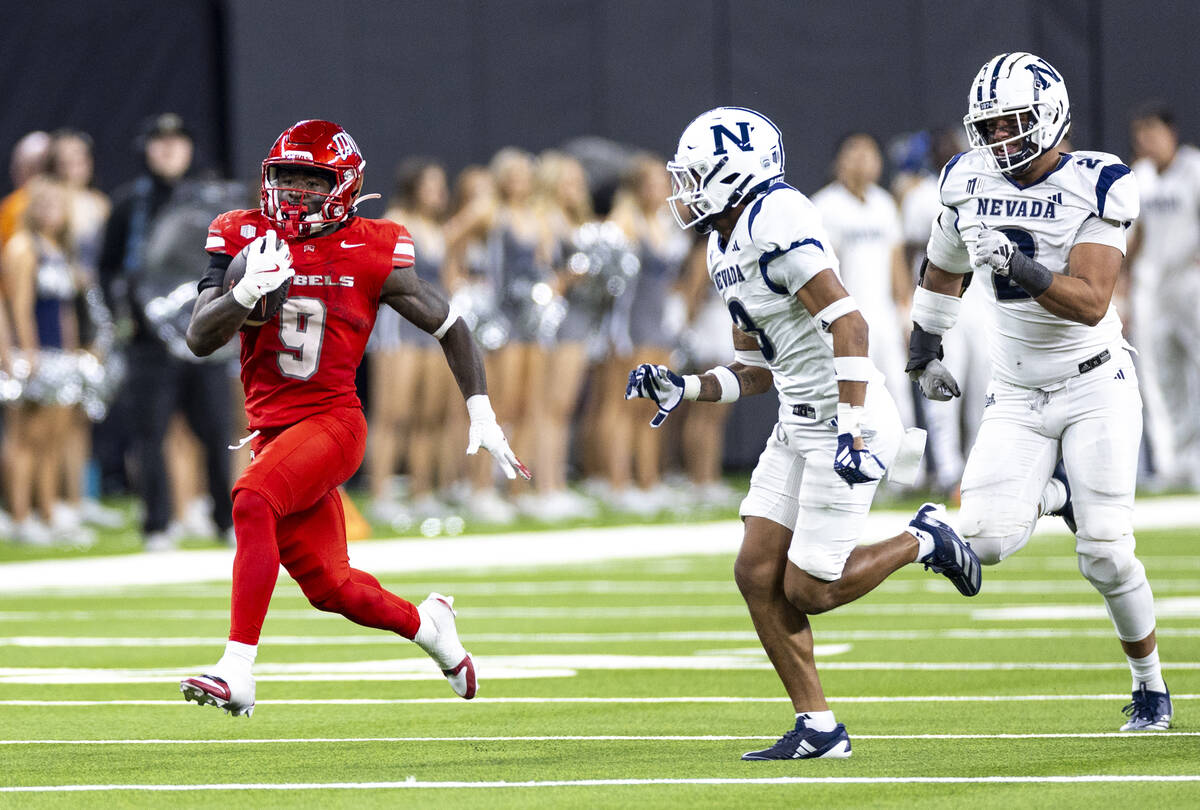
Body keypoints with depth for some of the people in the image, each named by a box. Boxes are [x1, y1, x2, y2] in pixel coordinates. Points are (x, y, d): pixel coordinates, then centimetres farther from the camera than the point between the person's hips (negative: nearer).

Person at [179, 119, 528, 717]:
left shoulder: (371, 253, -4)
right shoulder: (246, 238, 2)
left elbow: (448, 327, 9)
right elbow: (199, 340, -6)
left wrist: (482, 414, 6)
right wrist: (245, 292, -25)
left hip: (331, 420, -4)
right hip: (271, 428, 4)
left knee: (253, 500, -31)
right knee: (329, 588, 8)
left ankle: (238, 671, -36)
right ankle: (424, 623, 40)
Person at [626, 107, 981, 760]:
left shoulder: (777, 222, -18)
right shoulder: (726, 245, 14)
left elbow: (847, 324, -24)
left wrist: (851, 430, -29)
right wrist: (683, 390, 5)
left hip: (845, 423, -10)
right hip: (798, 428, 10)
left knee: (807, 590, -7)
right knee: (757, 575, 2)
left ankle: (924, 542, 15)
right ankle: (817, 728, 8)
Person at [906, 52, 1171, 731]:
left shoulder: (1096, 186, -16)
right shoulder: (970, 182, -2)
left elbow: (1090, 302, -25)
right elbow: (944, 272, 19)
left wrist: (1020, 268, -39)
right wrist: (924, 353, 26)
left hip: (1095, 388, -4)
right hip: (1017, 397, 4)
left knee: (1106, 557, -8)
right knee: (989, 540, -16)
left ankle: (1152, 685, 16)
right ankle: (1055, 494, 18)